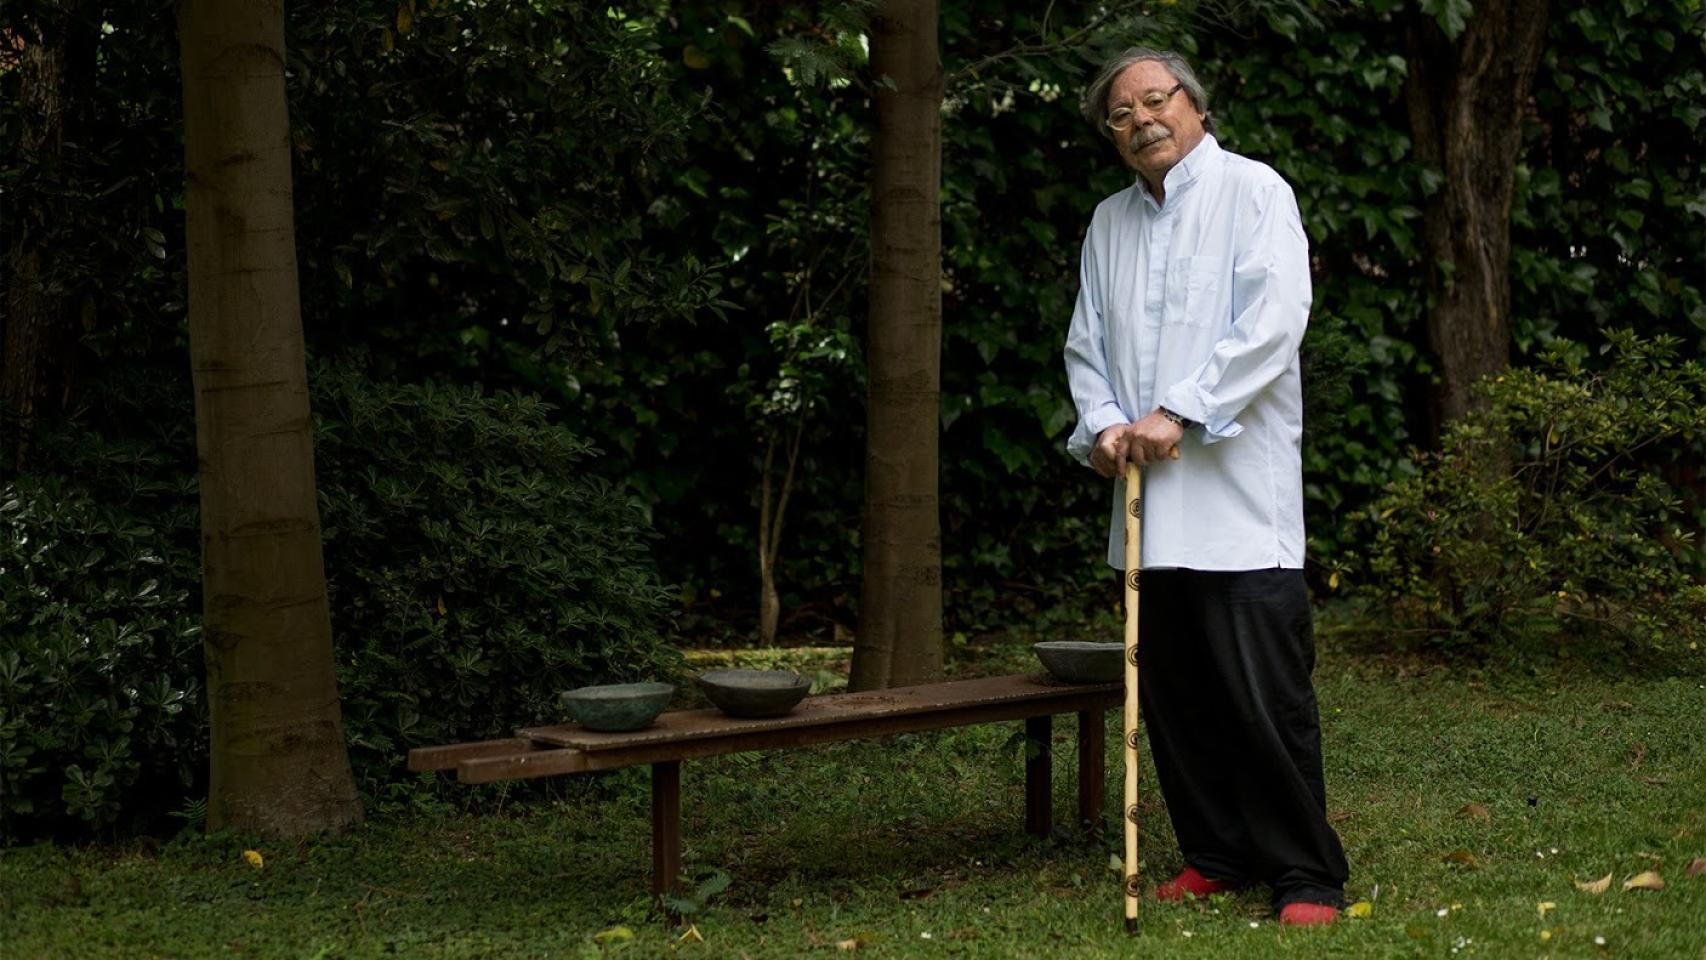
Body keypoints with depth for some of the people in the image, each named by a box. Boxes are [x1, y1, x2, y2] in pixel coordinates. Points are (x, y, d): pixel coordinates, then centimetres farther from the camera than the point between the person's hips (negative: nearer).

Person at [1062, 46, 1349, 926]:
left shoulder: (1252, 192, 0)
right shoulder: (1110, 222, 19)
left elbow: (1274, 320, -12)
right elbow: (1086, 343, 19)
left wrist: (1179, 411, -16)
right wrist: (1103, 422, -2)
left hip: (1238, 488, -6)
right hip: (1150, 499, 6)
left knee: (1266, 696, -8)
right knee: (1171, 690, 8)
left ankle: (1306, 876, 1)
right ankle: (1217, 855, 21)